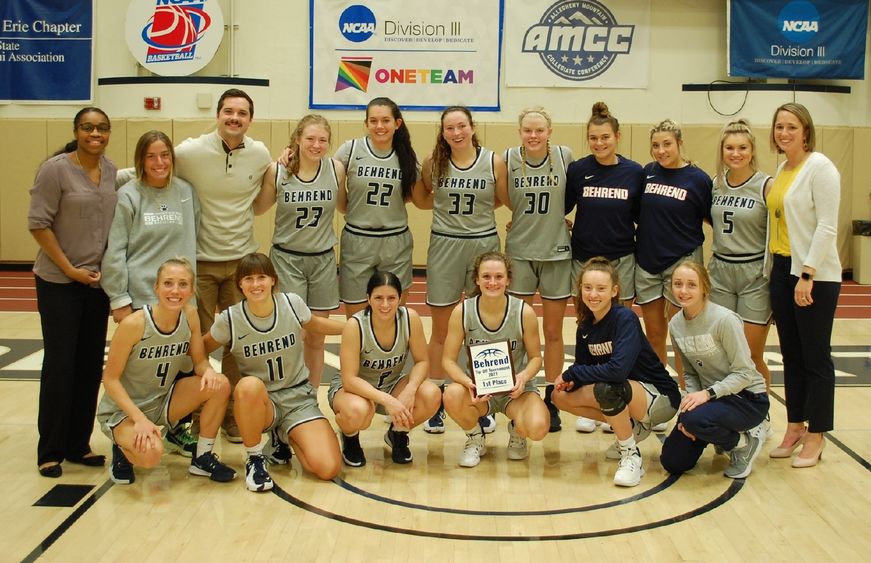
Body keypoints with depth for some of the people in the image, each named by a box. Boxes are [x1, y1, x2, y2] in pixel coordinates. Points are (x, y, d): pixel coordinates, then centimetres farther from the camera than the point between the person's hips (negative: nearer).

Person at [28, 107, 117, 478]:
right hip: (59, 282, -5)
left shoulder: (111, 171, 3)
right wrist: (69, 269, -13)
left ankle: (78, 445, 19)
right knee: (60, 363, -2)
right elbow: (38, 223, -12)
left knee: (90, 364, 8)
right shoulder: (55, 169, -12)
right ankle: (50, 451, 11)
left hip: (98, 281, 5)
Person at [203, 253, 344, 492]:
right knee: (250, 386, -40)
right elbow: (202, 347, 5)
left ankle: (282, 438, 14)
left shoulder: (292, 303, -9)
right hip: (259, 402, -1)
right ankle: (255, 459, -14)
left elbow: (313, 324, 13)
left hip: (298, 396, 2)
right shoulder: (230, 319, -13)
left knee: (328, 469, -19)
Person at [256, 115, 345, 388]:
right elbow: (258, 207, 4)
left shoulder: (336, 170, -5)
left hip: (323, 259, 2)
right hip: (287, 258, -2)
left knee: (316, 337, 10)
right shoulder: (277, 171, -9)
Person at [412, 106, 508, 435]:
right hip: (444, 245, 0)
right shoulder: (433, 163, -2)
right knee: (441, 331, 7)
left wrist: (476, 207, -2)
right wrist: (447, 203, -1)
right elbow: (420, 199, 12)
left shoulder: (494, 162, -4)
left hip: (484, 244, 0)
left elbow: (504, 200, 7)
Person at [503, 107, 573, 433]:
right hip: (520, 252, 0)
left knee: (553, 332, 8)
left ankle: (551, 401, 19)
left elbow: (573, 197, 8)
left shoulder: (564, 156, -6)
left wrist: (554, 219, 2)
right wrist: (527, 218, 1)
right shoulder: (509, 159, -6)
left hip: (557, 253, 0)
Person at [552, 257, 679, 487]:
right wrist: (570, 381, -18)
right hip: (627, 396, 8)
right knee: (561, 396, -3)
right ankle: (633, 429, 10)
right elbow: (583, 365, 6)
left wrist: (571, 374, -24)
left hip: (660, 399, -8)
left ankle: (631, 456, -12)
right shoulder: (586, 325, -1)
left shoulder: (625, 318, -23)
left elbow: (618, 369, -36)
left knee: (606, 388, -36)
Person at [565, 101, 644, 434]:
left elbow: (641, 217, 4)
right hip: (584, 259, 1)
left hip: (621, 260, 0)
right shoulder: (577, 170, -1)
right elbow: (561, 209, 5)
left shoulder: (634, 172, -2)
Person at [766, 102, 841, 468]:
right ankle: (795, 428, 22)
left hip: (815, 276, -8)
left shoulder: (819, 167, -11)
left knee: (815, 356, 1)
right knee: (791, 355, 12)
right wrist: (776, 268, 10)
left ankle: (815, 437, 11)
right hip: (782, 270, 8)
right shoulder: (782, 170, 12)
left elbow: (827, 227, -16)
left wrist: (807, 275, -21)